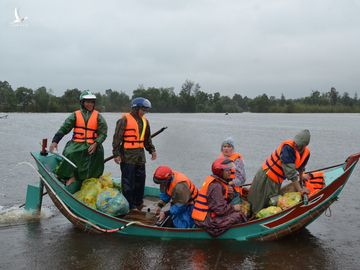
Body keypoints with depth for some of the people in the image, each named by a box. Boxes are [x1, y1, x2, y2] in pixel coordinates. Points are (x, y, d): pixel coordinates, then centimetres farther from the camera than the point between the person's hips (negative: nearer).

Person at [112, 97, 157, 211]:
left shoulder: (144, 121, 14)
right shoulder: (125, 119, -9)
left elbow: (147, 138, 24)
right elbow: (117, 137, -11)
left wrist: (152, 150, 16)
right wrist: (116, 153, -14)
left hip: (140, 155, 7)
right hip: (127, 156, -7)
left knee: (140, 180, 13)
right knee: (128, 182, -2)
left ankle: (138, 203, 25)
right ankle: (129, 206, 7)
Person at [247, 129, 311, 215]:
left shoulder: (306, 153, -5)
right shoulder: (288, 147, -29)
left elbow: (300, 168, 15)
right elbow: (290, 171, -30)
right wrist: (300, 189, -26)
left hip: (277, 180, 7)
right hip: (266, 176, -7)